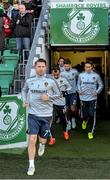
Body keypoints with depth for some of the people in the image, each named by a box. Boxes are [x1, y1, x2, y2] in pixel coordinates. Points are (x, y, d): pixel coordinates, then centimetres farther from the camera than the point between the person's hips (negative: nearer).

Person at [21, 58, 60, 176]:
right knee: (32, 139, -10)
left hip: (46, 115, 0)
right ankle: (31, 165, 3)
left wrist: (49, 97, -13)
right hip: (33, 114, 0)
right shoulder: (29, 81, 2)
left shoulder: (51, 81, -4)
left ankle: (42, 145, 51)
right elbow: (24, 90, 21)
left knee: (42, 139, 11)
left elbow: (58, 94, 6)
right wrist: (24, 100, 3)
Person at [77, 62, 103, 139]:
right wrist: (79, 90, -1)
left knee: (92, 115, -4)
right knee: (84, 114, 5)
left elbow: (101, 85, 6)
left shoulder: (96, 75, -3)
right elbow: (78, 84, 15)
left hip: (93, 98, -1)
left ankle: (90, 132, 13)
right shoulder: (81, 75, 1)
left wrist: (97, 92, -7)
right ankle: (85, 121, 45)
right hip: (83, 98, 1)